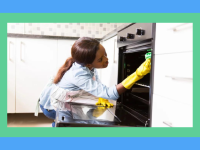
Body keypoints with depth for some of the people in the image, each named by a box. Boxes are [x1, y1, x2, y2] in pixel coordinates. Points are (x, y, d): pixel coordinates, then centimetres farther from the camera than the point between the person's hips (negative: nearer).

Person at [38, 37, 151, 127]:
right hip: (51, 107, -6)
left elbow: (96, 83, -4)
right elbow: (109, 94, -47)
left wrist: (101, 98, -24)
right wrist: (138, 74, -54)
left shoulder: (88, 65, -20)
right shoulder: (79, 75, -43)